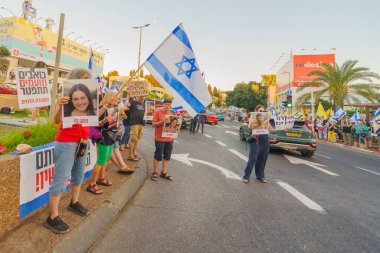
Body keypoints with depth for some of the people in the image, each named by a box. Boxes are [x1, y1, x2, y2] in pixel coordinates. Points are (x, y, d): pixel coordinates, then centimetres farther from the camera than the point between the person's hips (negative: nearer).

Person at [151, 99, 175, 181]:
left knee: (167, 156, 11)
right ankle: (155, 172, 18)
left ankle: (164, 172, 23)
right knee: (158, 156, 3)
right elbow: (153, 124, -9)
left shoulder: (172, 114, 13)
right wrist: (162, 121, -21)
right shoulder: (158, 113, -5)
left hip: (169, 138, 6)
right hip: (160, 138, -5)